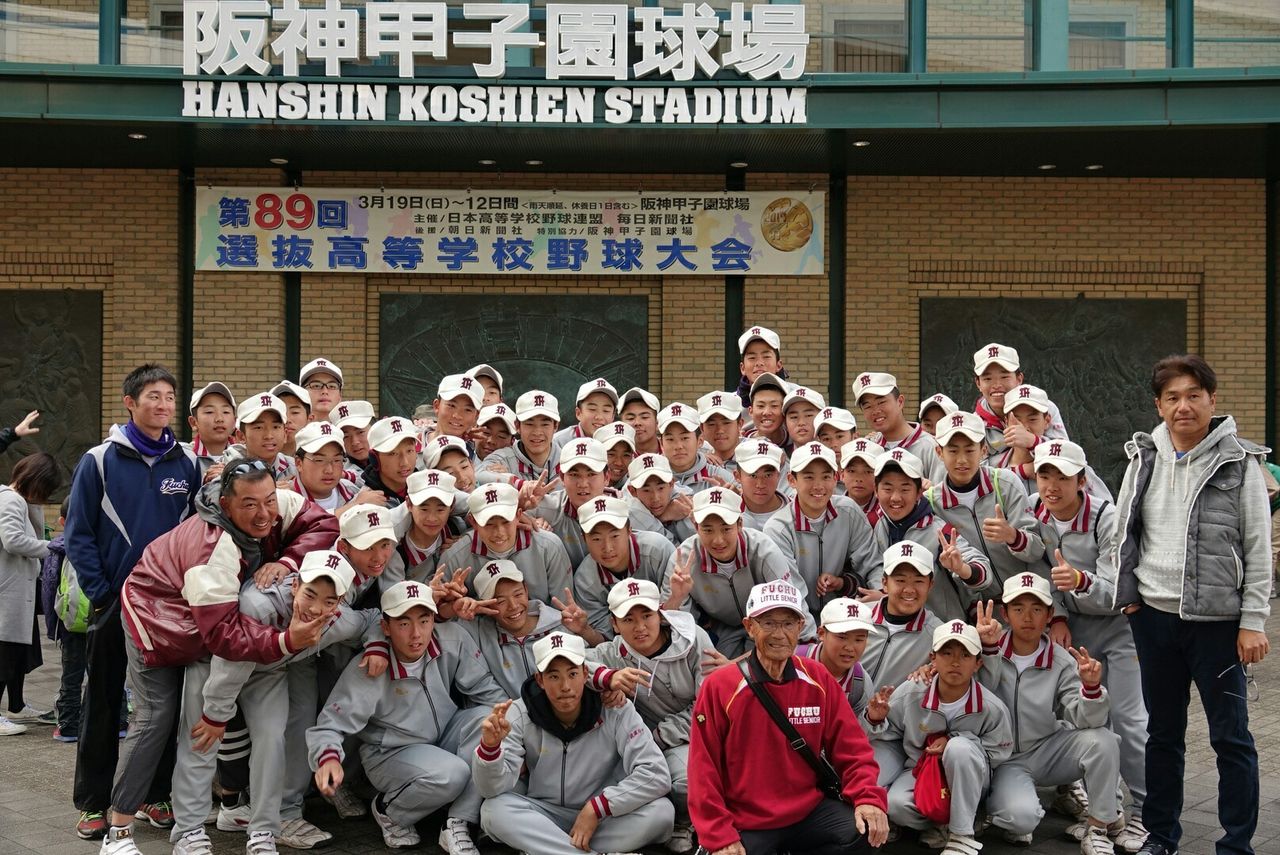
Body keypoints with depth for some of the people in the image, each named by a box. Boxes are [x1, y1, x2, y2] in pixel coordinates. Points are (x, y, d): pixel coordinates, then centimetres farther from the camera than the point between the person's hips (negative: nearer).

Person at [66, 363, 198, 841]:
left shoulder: (187, 464, 4)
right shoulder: (99, 461, -4)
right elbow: (78, 533, -4)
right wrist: (100, 592, -10)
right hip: (115, 603, -2)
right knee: (103, 703, 6)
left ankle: (156, 794, 21)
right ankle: (93, 804, 14)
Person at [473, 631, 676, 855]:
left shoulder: (615, 709, -14)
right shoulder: (521, 714, -12)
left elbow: (657, 774, -20)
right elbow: (494, 788, -19)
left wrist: (596, 808, -24)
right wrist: (490, 746, -40)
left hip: (606, 817, 0)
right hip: (543, 817, 0)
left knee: (661, 811, -28)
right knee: (494, 811, -28)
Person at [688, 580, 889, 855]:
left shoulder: (818, 680, 2)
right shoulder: (718, 687, -8)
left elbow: (850, 748, 4)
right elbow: (704, 769, -7)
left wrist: (868, 798, -13)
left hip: (809, 812, 3)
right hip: (744, 825, -3)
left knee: (867, 829, -20)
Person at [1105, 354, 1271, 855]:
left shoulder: (1240, 462, -5)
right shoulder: (1144, 458, 5)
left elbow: (1259, 548, -5)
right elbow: (1124, 532, 13)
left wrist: (1253, 621, -8)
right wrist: (1126, 593, 5)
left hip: (1217, 619, -4)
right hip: (1154, 615, 4)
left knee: (1230, 735, 3)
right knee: (1163, 732, 14)